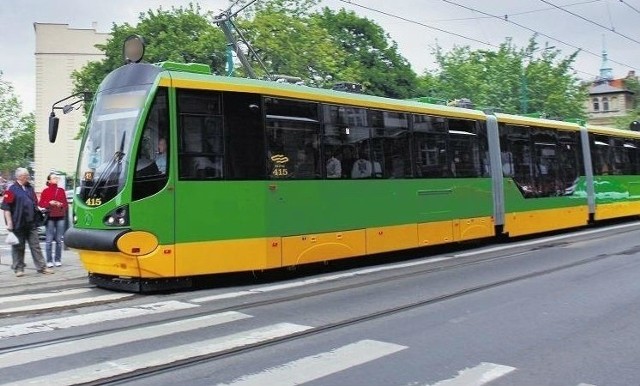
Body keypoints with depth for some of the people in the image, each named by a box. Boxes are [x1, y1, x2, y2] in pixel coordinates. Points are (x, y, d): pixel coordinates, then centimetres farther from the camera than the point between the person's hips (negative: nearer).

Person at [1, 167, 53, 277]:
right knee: (18, 247, 5)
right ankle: (18, 269, 14)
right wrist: (9, 223, -14)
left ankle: (41, 267, 7)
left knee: (35, 246, 6)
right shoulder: (12, 190, -6)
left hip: (31, 224, 5)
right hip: (18, 225, -5)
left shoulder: (30, 188, 13)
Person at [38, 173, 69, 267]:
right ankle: (49, 260, 3)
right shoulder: (45, 191, 5)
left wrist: (61, 205, -7)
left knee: (59, 240, 1)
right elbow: (40, 204, 5)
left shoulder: (61, 190, 12)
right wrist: (49, 203, -11)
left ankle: (58, 259, 9)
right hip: (50, 217, -2)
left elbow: (66, 204, 14)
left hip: (60, 217, 2)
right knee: (49, 240, -4)